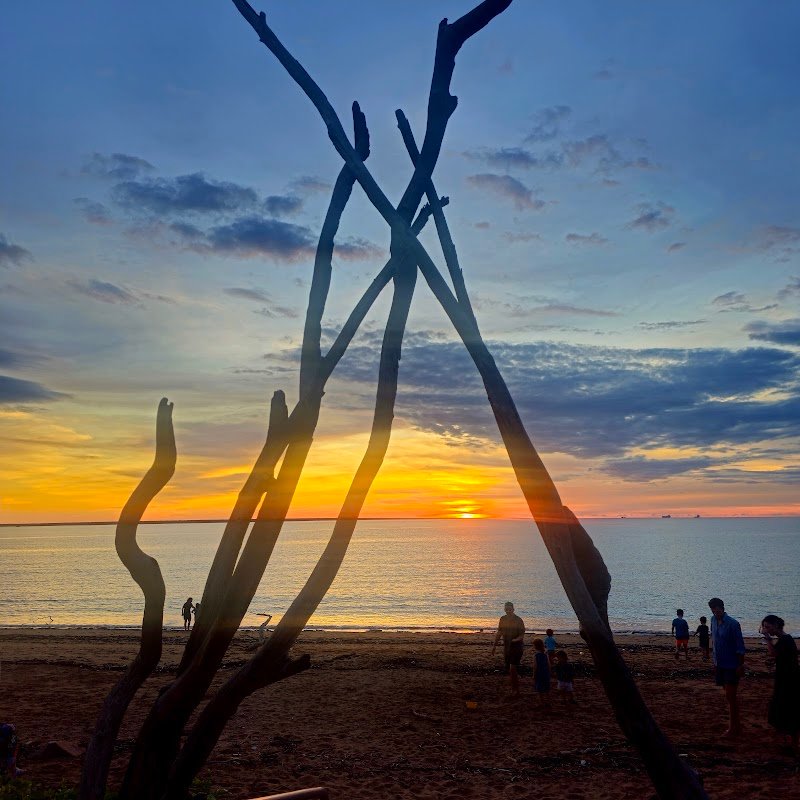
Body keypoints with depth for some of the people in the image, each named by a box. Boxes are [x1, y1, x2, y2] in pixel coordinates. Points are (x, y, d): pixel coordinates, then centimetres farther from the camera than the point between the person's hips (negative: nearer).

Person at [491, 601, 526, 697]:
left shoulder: (518, 620, -11)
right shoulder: (503, 619, 4)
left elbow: (522, 636, -11)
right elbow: (499, 633, 14)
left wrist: (515, 640, -30)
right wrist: (494, 646, 15)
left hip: (516, 647, -6)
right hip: (507, 647, 6)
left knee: (513, 668, -13)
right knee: (508, 669, 9)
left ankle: (516, 691, -4)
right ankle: (514, 689, 24)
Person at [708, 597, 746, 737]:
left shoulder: (732, 624, -18)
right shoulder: (714, 621, 3)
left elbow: (740, 647, -16)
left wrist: (741, 665, -16)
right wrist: (715, 662, 16)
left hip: (732, 666, -7)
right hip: (720, 665, 7)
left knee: (730, 696, -2)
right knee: (730, 695, 17)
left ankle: (733, 728, 8)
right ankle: (736, 723, 30)